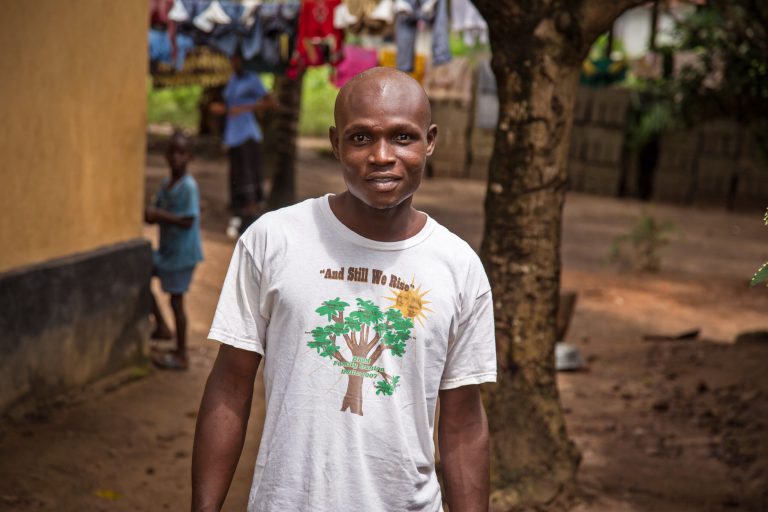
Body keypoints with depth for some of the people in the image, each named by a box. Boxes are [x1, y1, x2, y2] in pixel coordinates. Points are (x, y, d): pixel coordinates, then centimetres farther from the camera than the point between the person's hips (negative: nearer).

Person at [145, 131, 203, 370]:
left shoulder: (188, 187, -19)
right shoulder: (166, 184, 6)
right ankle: (161, 326, 25)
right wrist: (150, 214, -11)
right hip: (166, 249, 9)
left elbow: (187, 221, -25)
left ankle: (180, 355, 11)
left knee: (176, 299, -1)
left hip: (182, 252, -9)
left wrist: (159, 214, -23)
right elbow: (158, 213, 11)